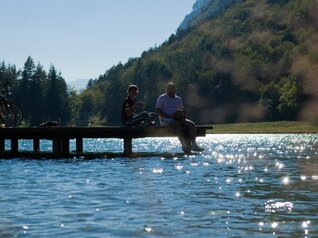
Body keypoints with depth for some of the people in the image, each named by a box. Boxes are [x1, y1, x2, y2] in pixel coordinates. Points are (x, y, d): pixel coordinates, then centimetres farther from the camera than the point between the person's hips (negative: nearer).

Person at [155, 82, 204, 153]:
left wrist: (182, 114, -4)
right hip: (165, 120, -6)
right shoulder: (162, 98, 2)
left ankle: (193, 144, -27)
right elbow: (157, 110, -7)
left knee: (191, 124, -17)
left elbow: (182, 110, 22)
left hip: (177, 119, 6)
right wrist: (169, 116, -19)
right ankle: (184, 145, -43)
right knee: (178, 125, -37)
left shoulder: (178, 99, 20)